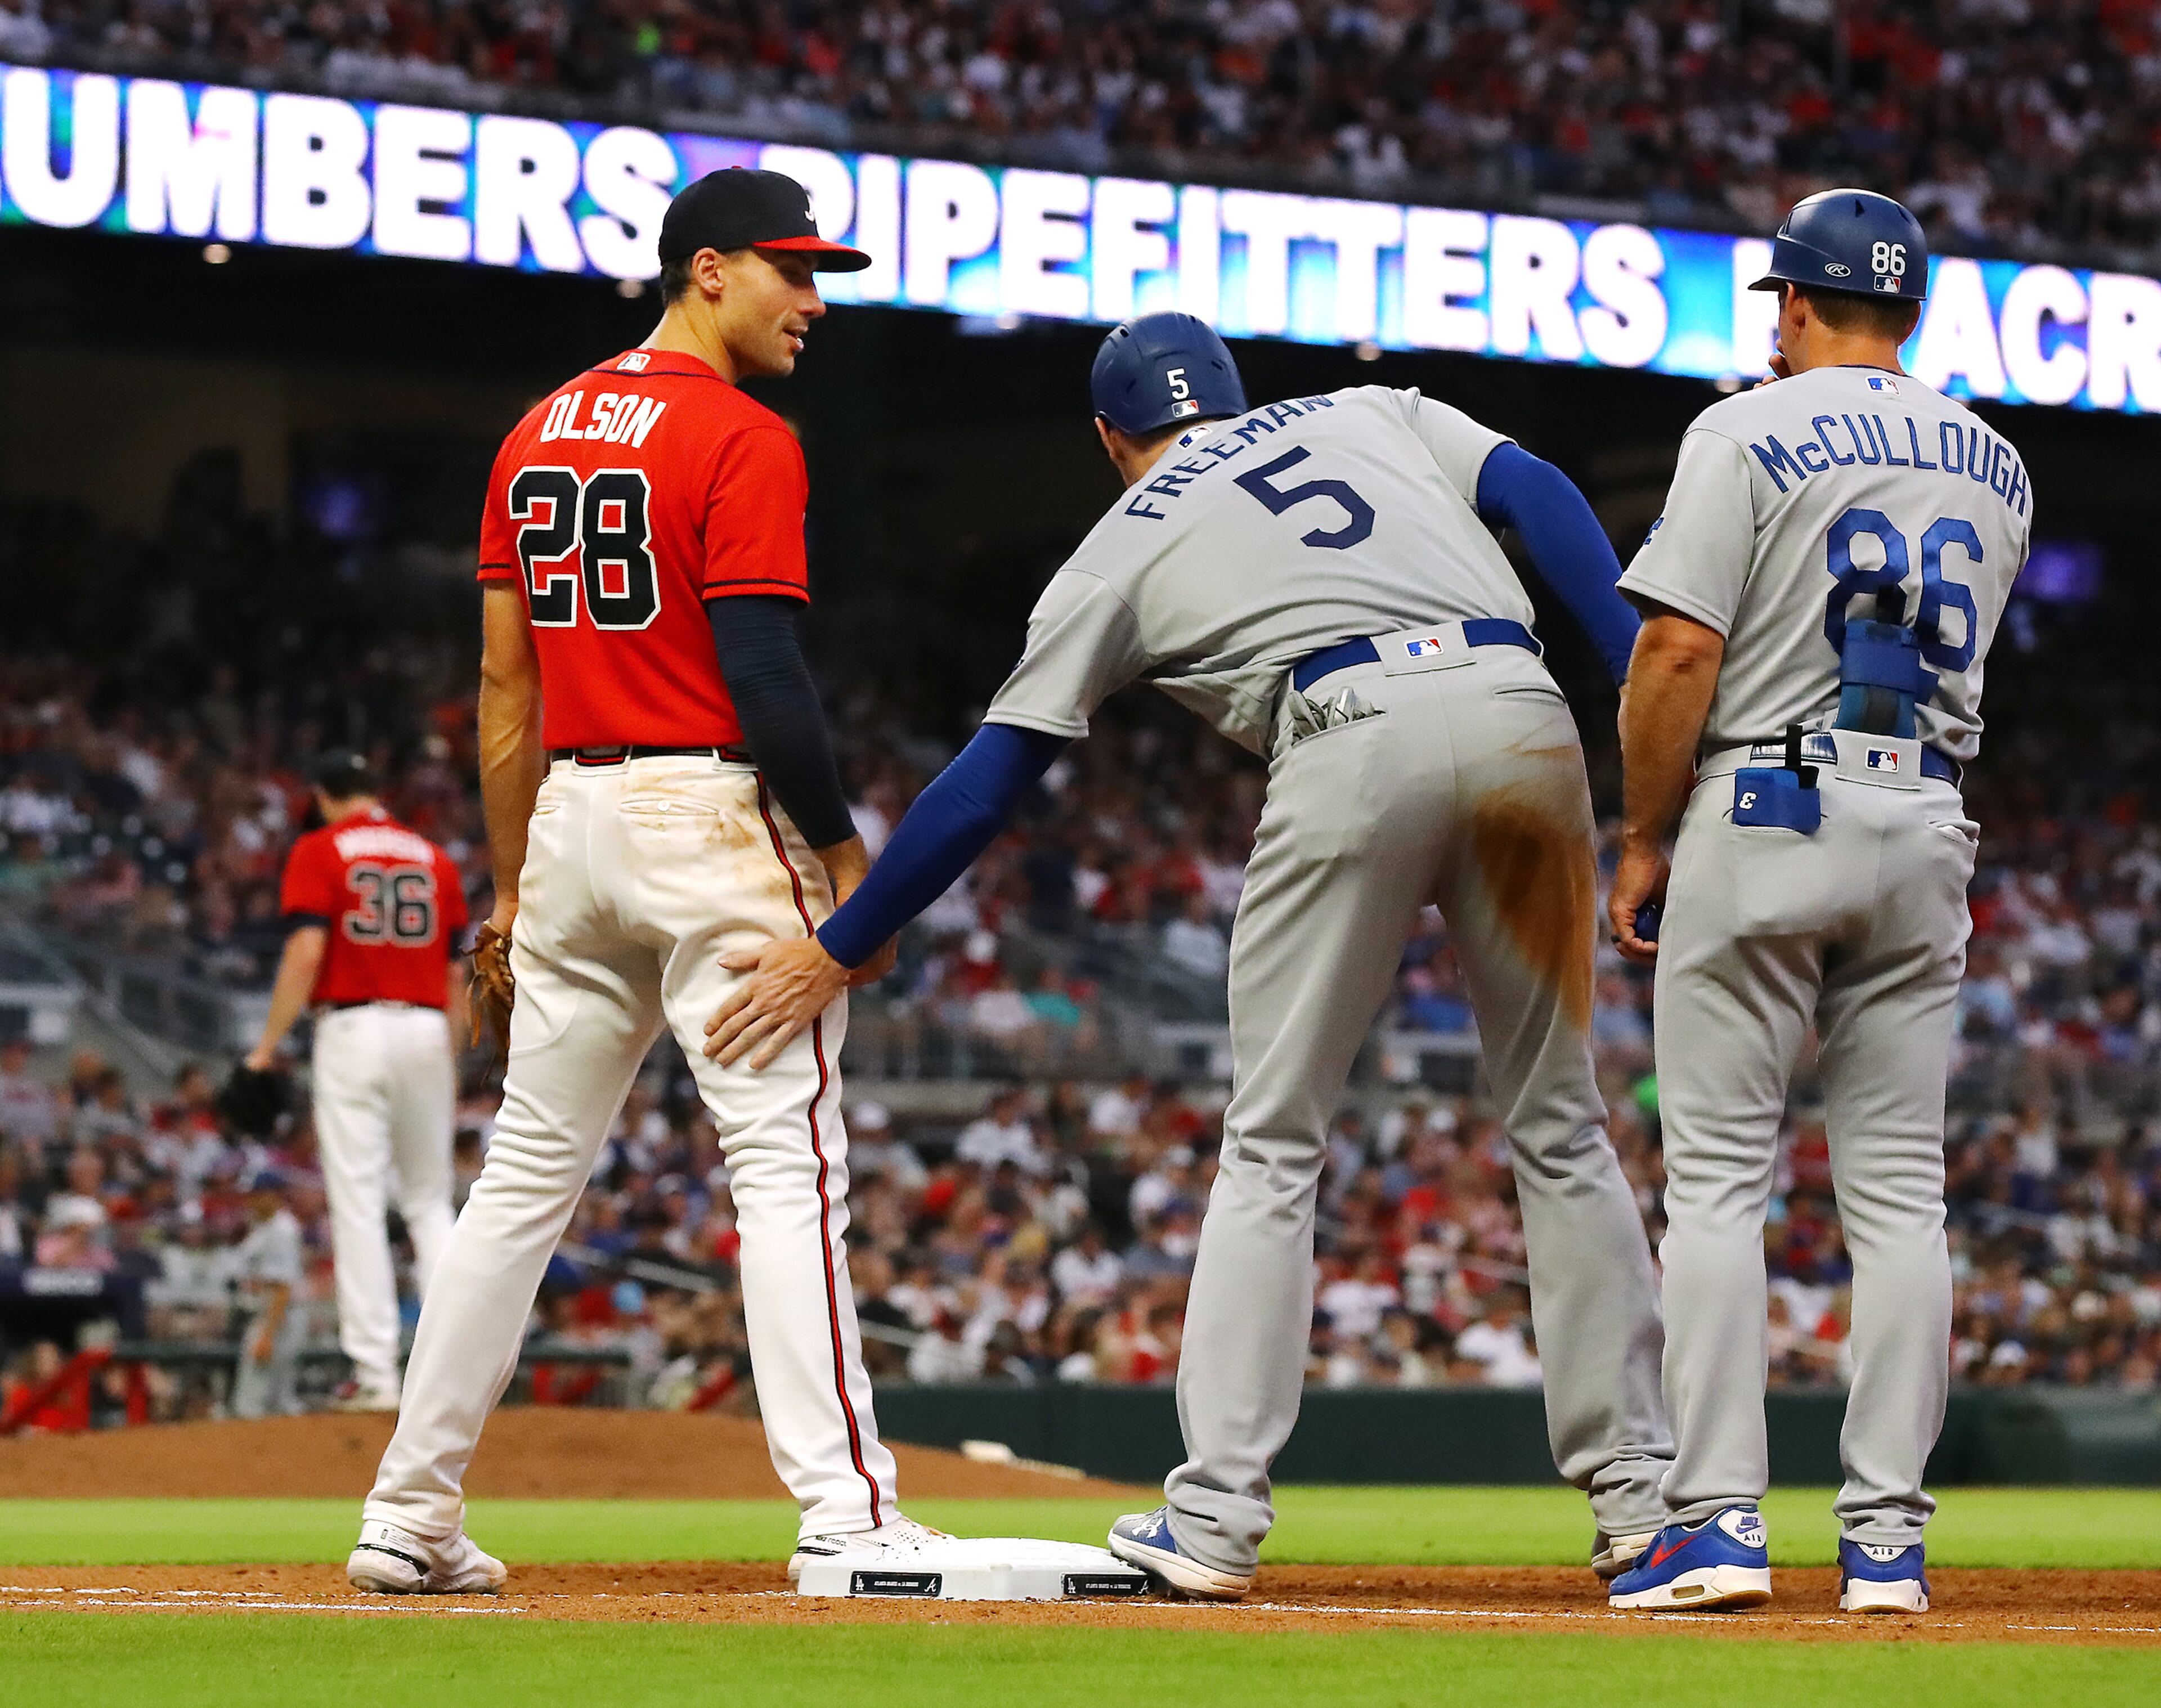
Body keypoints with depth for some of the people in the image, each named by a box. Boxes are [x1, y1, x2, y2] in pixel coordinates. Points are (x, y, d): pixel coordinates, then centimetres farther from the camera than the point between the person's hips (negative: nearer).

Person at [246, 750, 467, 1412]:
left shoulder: (318, 853, 0)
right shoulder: (434, 859, 13)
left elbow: (306, 952, -11)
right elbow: (454, 973, 12)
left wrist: (267, 1045, -8)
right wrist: (452, 1068, 19)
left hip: (352, 1030, -4)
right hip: (425, 1033, 4)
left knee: (358, 1202, -4)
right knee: (429, 1202, 13)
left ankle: (375, 1372, -9)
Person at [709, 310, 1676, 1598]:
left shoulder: (1123, 548, 23)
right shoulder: (1375, 414, 30)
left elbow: (987, 781, 20)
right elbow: (1537, 494, 11)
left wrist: (837, 955, 27)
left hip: (1355, 744, -3)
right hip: (1523, 717, 3)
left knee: (1274, 1143, 8)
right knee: (1563, 1129, 12)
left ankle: (1218, 1519, 1)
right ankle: (1641, 1501, 10)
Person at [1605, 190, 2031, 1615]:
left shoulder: (1749, 435, -6)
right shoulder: (1994, 466, 12)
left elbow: (1680, 655, -12)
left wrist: (1642, 840, -4)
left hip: (1765, 815, -5)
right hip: (1928, 825, 5)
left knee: (1719, 1176, -2)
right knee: (1901, 1189, 4)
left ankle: (1720, 1522, -9)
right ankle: (1888, 1537, 1)